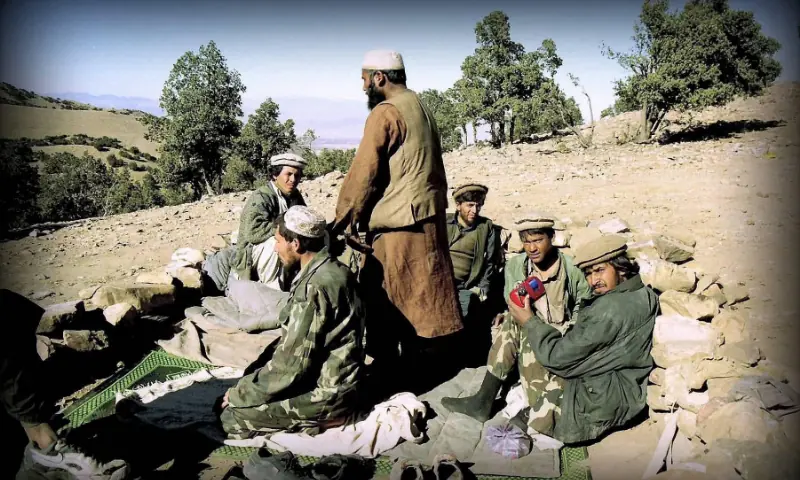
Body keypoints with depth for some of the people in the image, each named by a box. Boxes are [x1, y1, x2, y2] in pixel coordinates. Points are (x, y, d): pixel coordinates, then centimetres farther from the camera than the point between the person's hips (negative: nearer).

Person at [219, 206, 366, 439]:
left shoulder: (313, 287, -25)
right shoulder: (332, 271, 5)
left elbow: (291, 364, -23)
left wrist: (239, 394, -9)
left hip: (328, 394, -9)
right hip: (335, 380, 9)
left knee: (232, 416, -6)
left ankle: (323, 419, -1)